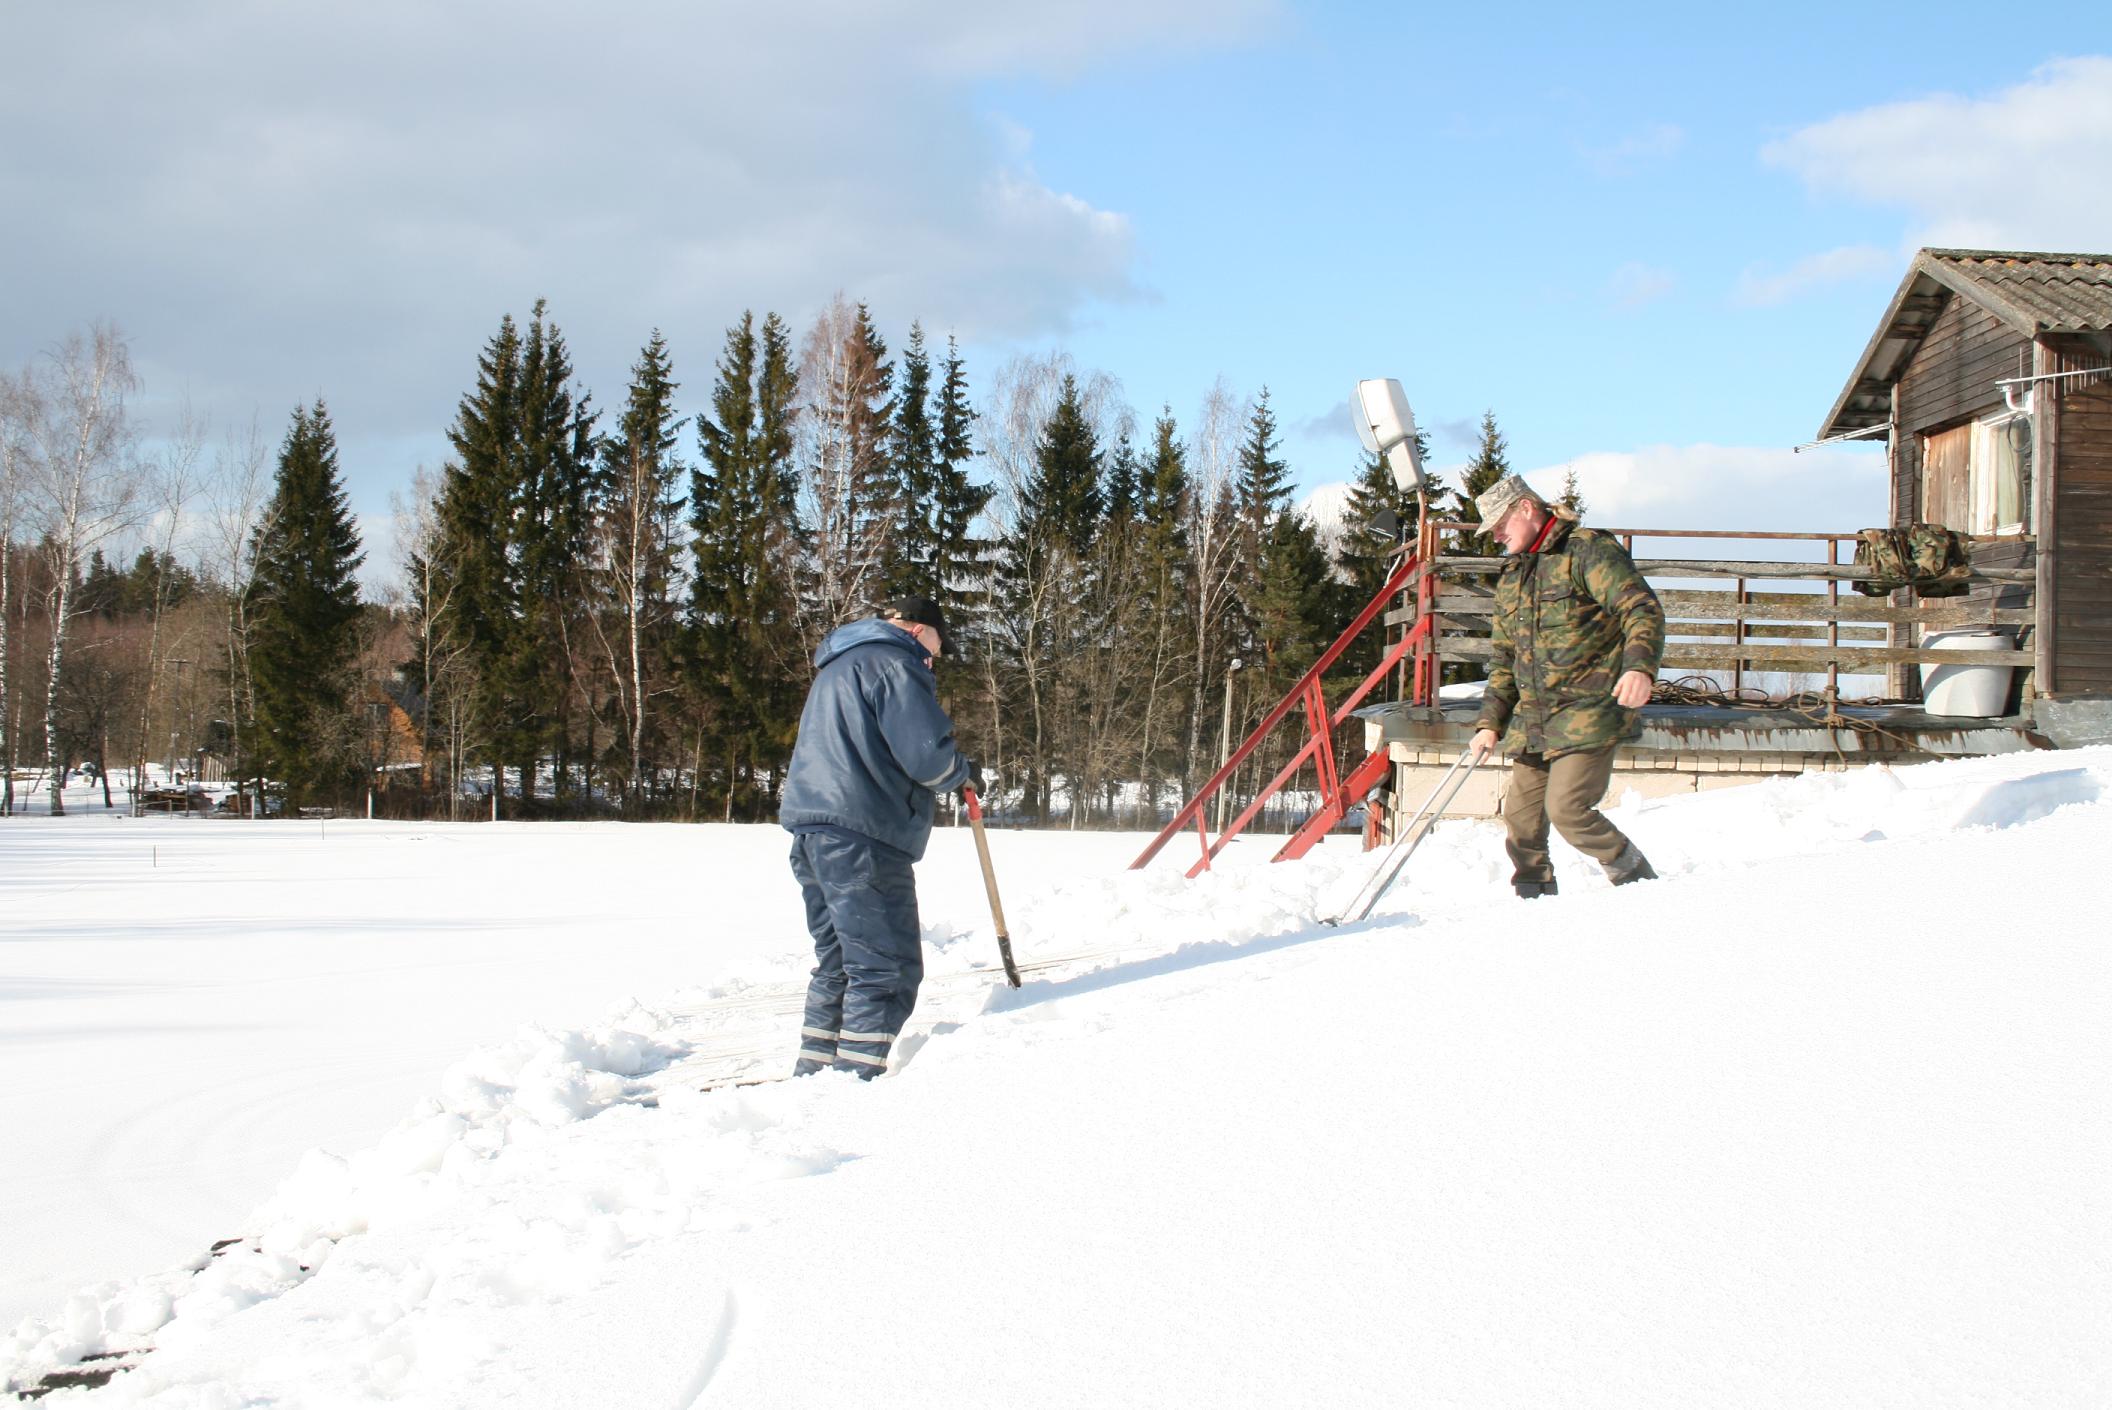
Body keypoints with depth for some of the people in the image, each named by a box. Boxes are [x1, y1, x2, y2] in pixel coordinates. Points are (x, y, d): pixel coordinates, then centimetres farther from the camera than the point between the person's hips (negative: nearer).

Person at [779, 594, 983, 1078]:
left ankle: (812, 1075, 21)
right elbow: (926, 753, -16)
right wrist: (965, 770, 5)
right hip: (862, 836, -10)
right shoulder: (894, 663, -6)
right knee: (888, 969, -7)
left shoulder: (836, 668, 25)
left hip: (812, 828, 10)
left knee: (838, 963, 19)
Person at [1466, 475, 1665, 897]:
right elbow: (1503, 659, 26)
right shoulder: (1511, 580, 20)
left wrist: (1640, 666, -32)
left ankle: (1643, 886, -1)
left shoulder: (1588, 551, -4)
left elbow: (1642, 609, -15)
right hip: (1532, 721, 8)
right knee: (1520, 818, 3)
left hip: (1589, 715, -8)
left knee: (1567, 808, -18)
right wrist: (1490, 722, 16)